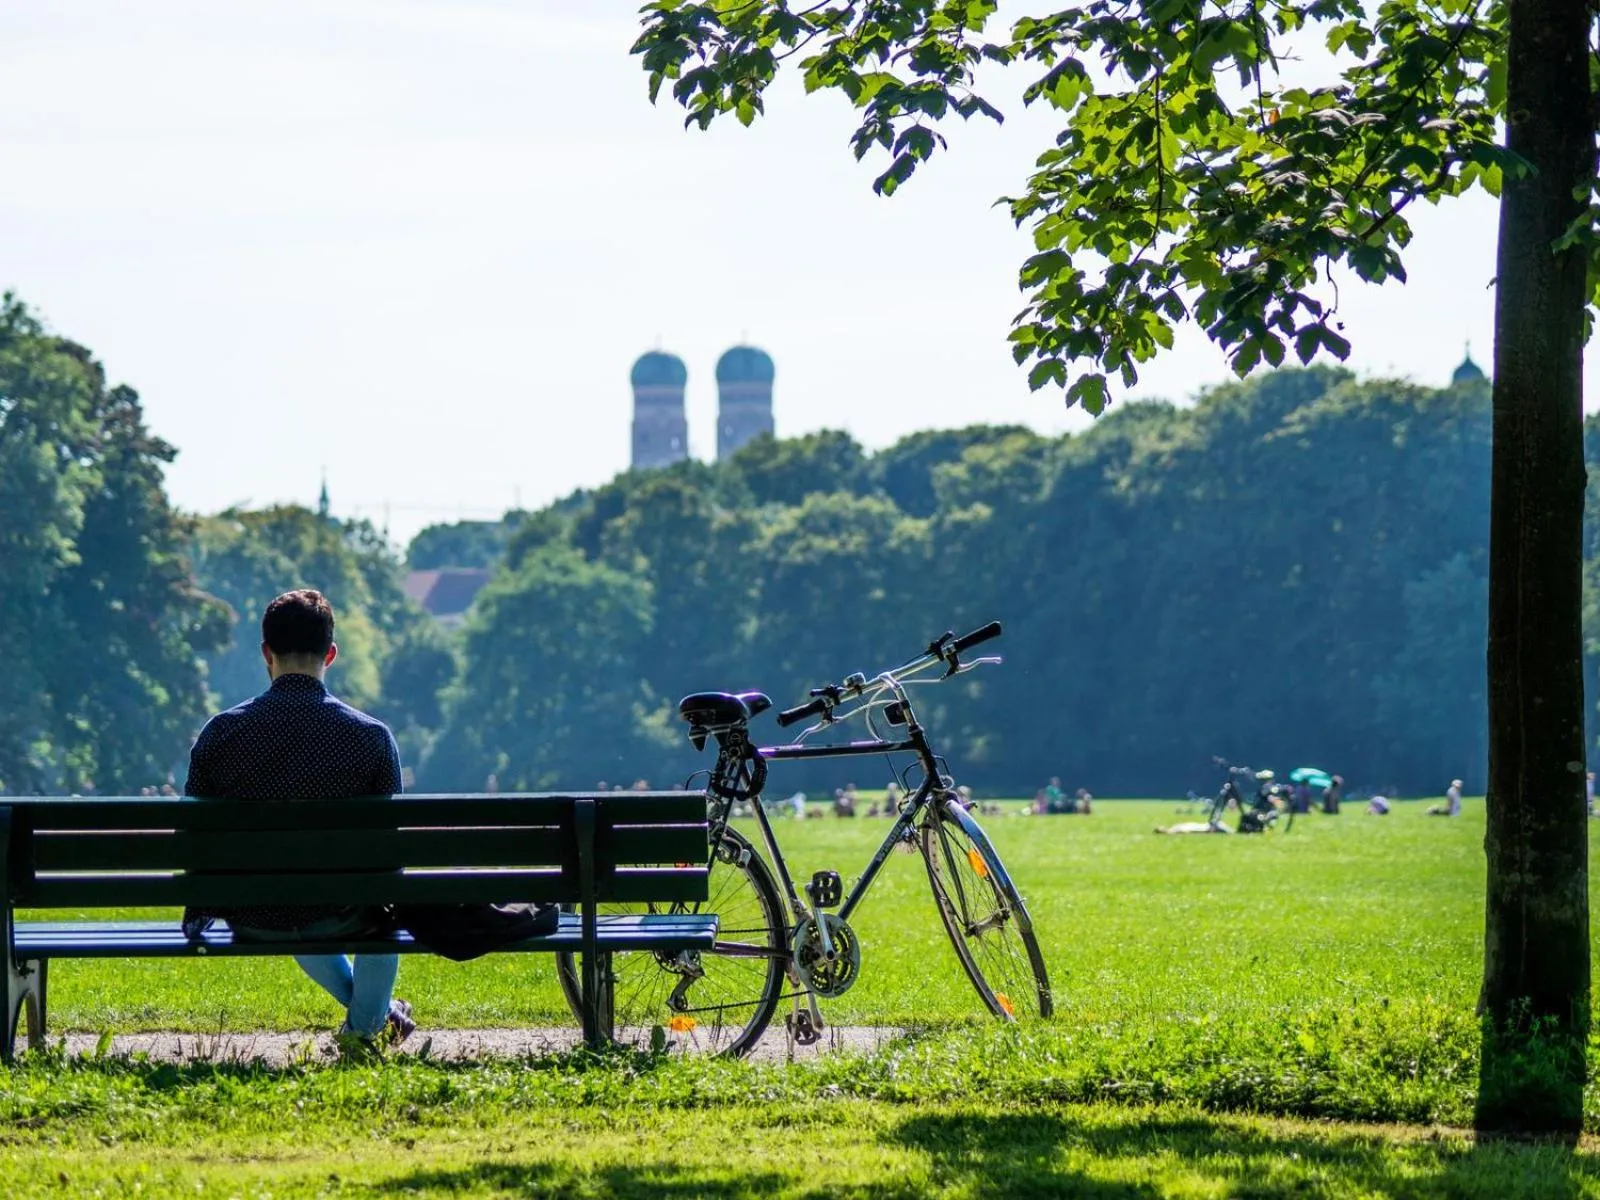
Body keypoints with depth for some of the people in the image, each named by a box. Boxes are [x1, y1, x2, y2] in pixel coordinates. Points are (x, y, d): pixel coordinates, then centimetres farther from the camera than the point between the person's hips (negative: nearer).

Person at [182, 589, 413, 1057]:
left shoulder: (220, 733, -9)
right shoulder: (372, 736, -11)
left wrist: (199, 910, 18)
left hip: (249, 921, 2)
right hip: (339, 919, -2)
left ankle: (364, 1001, 55)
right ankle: (366, 1025, 39)